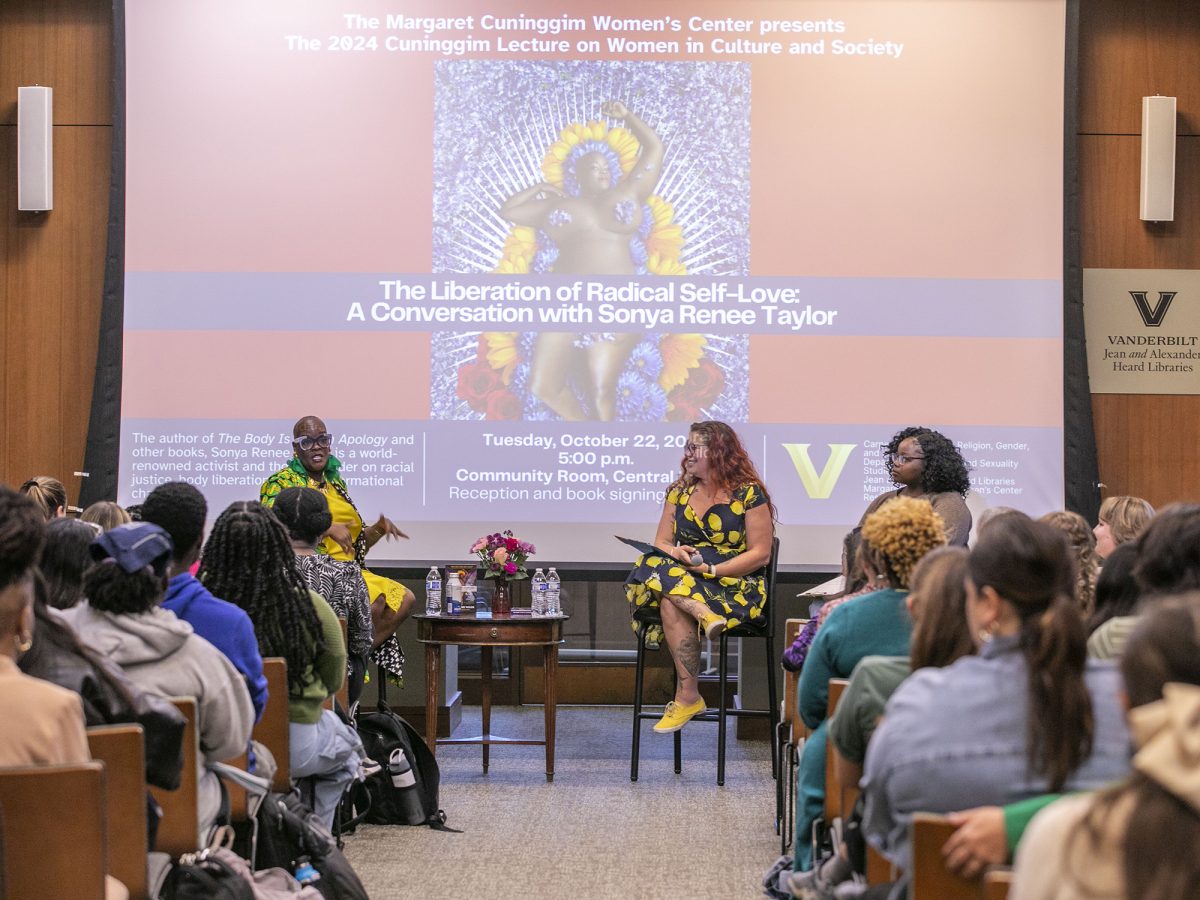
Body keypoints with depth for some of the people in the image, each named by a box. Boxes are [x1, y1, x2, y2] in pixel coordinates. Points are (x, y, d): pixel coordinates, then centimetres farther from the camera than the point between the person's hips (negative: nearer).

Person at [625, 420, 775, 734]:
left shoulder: (748, 493, -2)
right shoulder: (679, 491, 15)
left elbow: (760, 554, -6)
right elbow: (661, 543, 13)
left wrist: (711, 570, -17)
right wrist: (675, 553, -13)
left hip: (736, 584, -5)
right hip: (683, 574, 5)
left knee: (671, 604, -35)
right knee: (654, 566, -31)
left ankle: (687, 697, -35)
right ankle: (706, 615, -42)